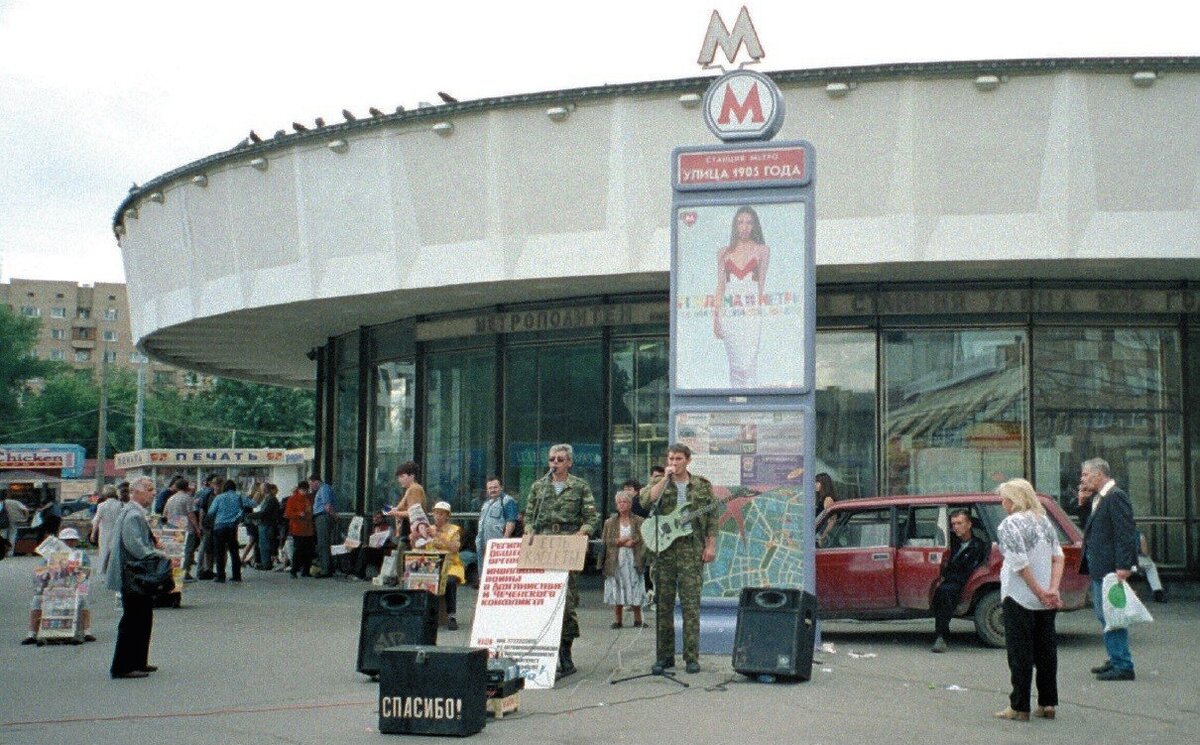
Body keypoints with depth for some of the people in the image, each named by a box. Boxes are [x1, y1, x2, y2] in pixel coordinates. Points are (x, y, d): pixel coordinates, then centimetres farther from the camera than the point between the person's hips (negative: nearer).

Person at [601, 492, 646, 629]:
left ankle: (638, 620, 5)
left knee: (635, 590, -3)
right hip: (615, 560, 1)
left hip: (633, 560, -1)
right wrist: (617, 541, -7)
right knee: (616, 591, -2)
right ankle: (618, 620, 3)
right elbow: (604, 541, 7)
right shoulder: (610, 522, 14)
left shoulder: (638, 522, 10)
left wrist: (633, 542, -14)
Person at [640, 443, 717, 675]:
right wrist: (665, 478, -11)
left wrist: (710, 546, -1)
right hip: (664, 549, 2)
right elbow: (645, 500, -12)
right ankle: (665, 655, 11)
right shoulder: (660, 483, 9)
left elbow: (712, 518, 8)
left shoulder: (702, 485, 8)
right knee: (663, 605, 3)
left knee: (691, 605, -5)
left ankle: (692, 657, -1)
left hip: (692, 551, -1)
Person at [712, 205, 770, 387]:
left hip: (751, 311, -2)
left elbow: (762, 283, 4)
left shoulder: (762, 250, 8)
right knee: (735, 365, 2)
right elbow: (720, 286, 12)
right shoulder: (724, 253, 13)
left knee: (748, 364, -12)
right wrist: (715, 318, 6)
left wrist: (762, 309, -7)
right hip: (728, 313, 2)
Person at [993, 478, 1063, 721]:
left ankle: (1019, 707, 3)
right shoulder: (1044, 521, 10)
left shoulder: (1009, 525, -13)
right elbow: (1058, 557, 3)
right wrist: (1052, 590, -5)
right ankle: (1047, 704, 17)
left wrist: (1040, 593, -14)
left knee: (1020, 653, 0)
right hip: (1045, 602, 7)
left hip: (1019, 598, -7)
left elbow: (1020, 565, -19)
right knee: (1046, 650, 12)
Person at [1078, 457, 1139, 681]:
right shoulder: (1097, 498, 15)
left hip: (1110, 569, -10)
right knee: (1105, 614, 18)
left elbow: (1125, 533, -20)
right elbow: (1091, 527, 19)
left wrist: (1123, 566, -24)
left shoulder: (1115, 497, -15)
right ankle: (1116, 660, 28)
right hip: (1099, 569, 10)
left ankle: (1123, 667, -3)